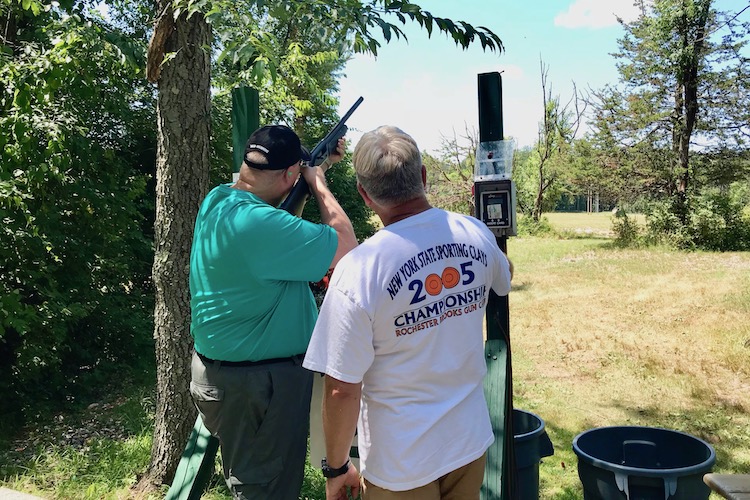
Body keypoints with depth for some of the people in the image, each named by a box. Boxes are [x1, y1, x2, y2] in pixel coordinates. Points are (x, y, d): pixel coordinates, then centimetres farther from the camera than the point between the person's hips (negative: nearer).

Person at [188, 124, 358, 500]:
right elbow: (346, 247, -24)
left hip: (222, 370, 10)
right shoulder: (258, 224, -30)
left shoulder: (218, 199, 0)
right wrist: (316, 180, -12)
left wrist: (319, 166, 14)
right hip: (260, 384, -9)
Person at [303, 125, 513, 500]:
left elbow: (342, 390, -20)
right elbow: (503, 281, 14)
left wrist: (336, 468, -5)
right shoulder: (476, 235, -10)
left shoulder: (357, 271, -25)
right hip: (471, 442, 5)